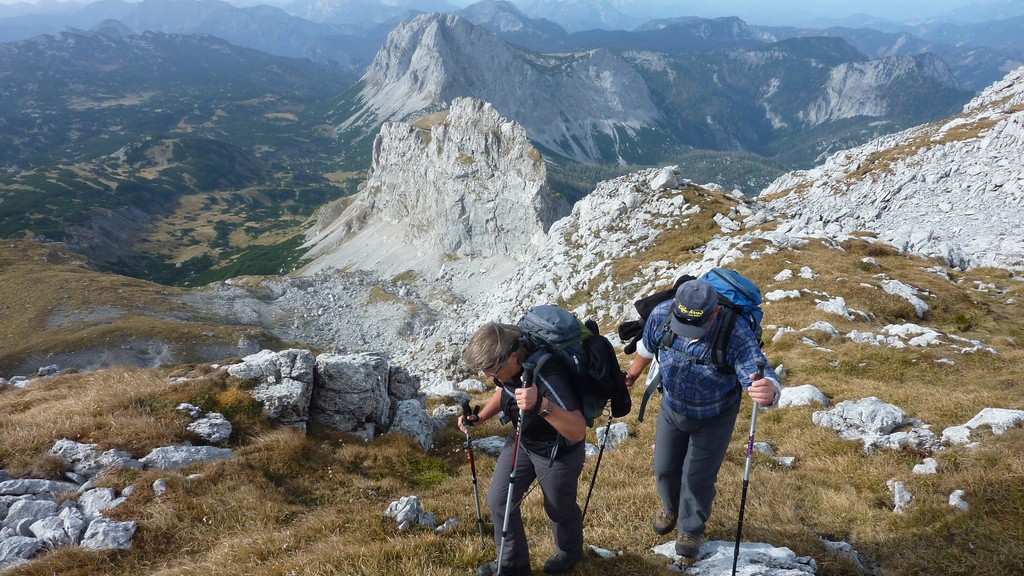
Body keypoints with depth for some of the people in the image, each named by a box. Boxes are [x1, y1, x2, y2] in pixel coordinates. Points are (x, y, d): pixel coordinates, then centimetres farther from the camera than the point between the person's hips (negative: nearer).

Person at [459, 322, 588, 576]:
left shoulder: (548, 378, -41)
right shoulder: (506, 366, -17)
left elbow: (578, 431, -45)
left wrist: (541, 405, -60)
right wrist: (478, 418, -8)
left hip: (559, 453, -6)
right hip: (522, 441, 7)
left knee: (559, 508, 17)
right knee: (498, 499, 10)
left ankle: (570, 552, 50)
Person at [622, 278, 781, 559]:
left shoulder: (737, 335, -37)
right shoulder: (661, 315, -26)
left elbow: (761, 375, -44)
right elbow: (647, 347, -3)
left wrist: (769, 390, -69)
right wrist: (632, 373, 14)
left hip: (714, 418, -3)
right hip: (672, 408, 4)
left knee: (698, 477, 10)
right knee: (664, 468, 20)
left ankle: (691, 530, 40)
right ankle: (671, 509, 54)